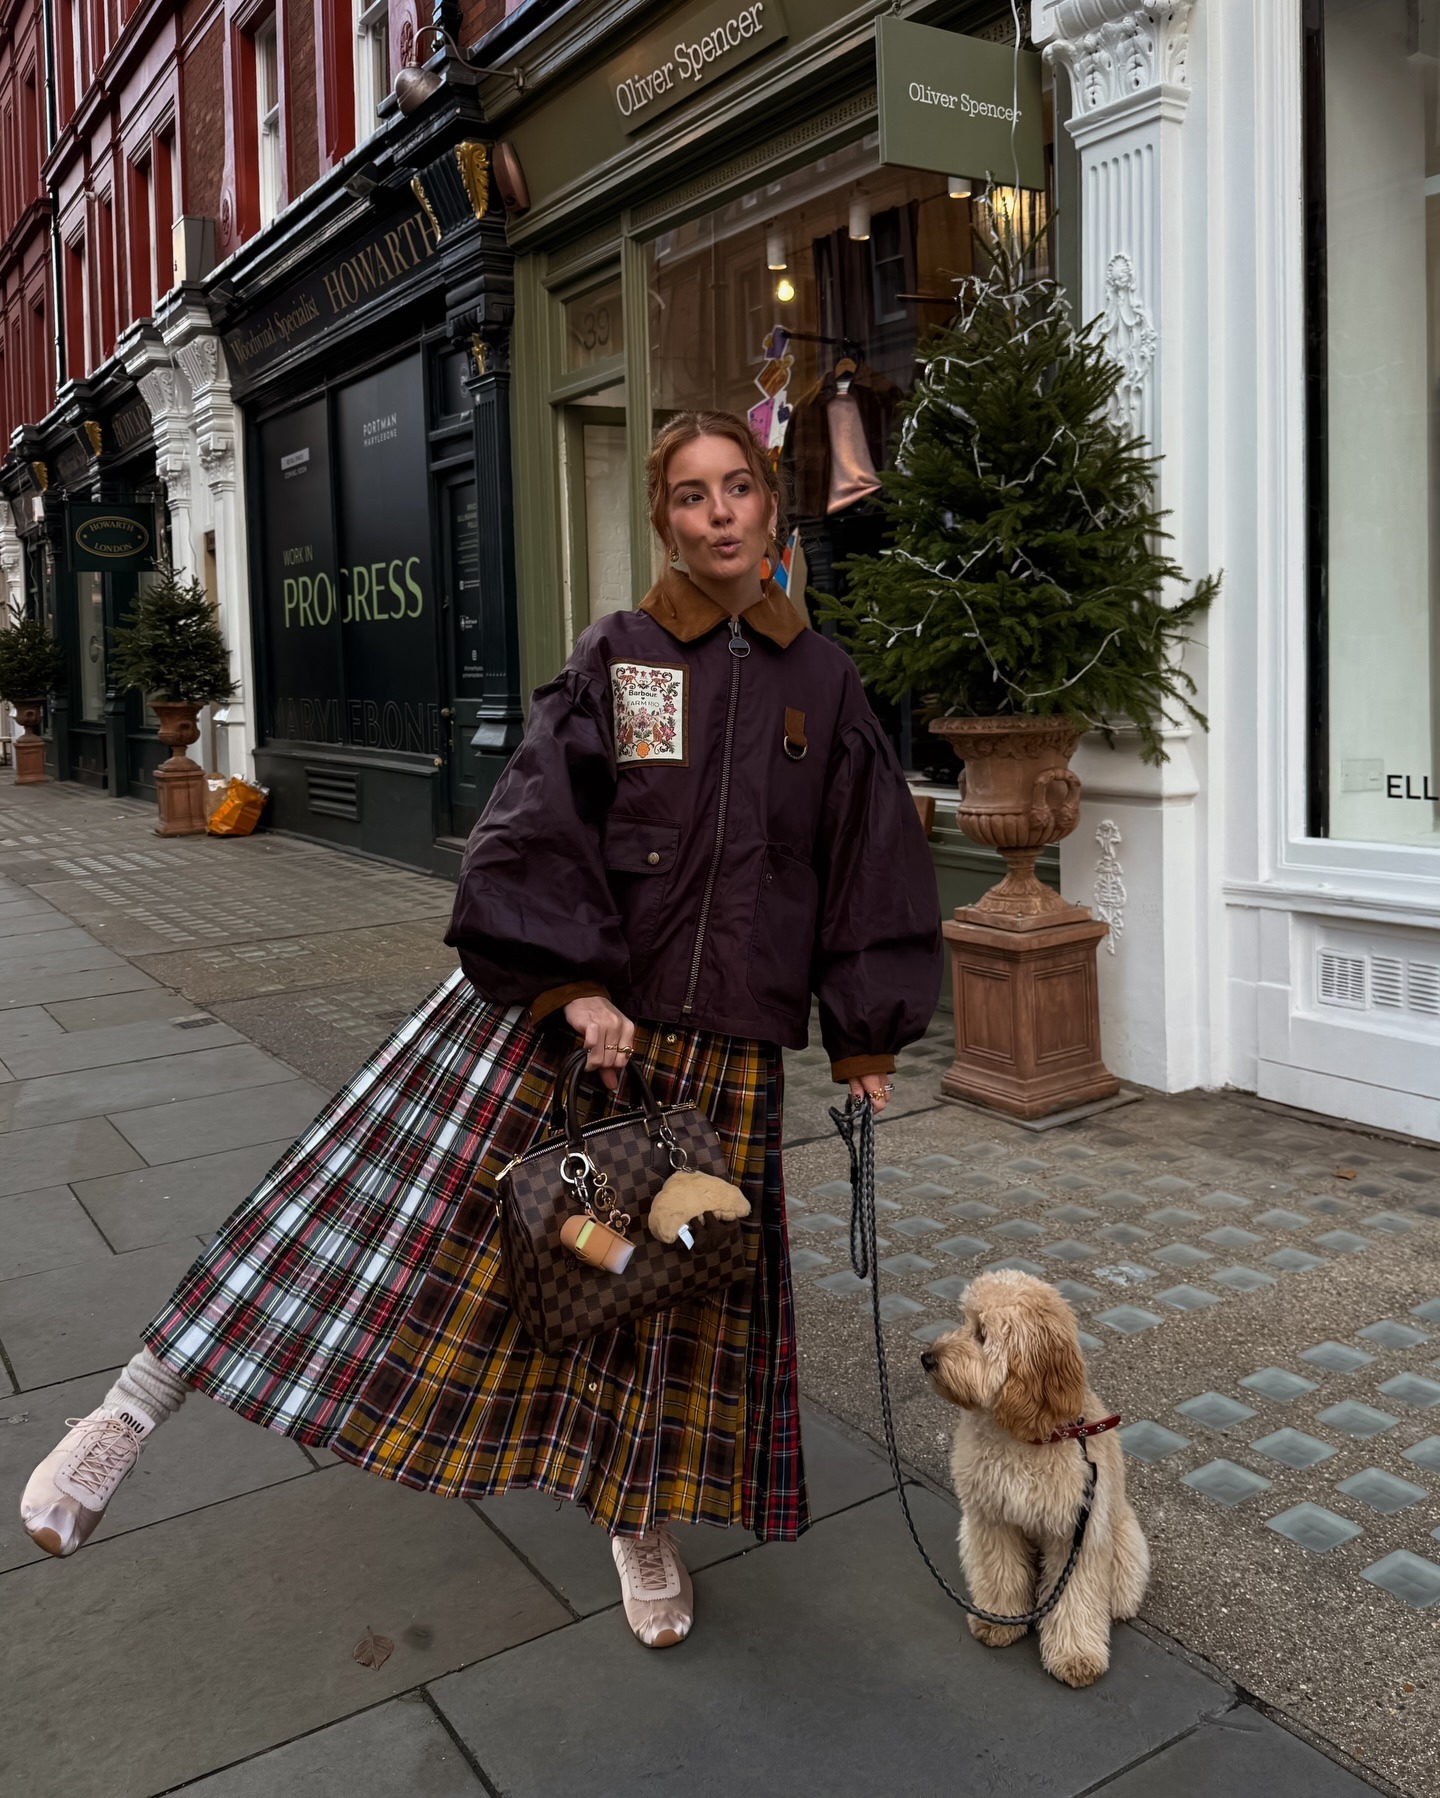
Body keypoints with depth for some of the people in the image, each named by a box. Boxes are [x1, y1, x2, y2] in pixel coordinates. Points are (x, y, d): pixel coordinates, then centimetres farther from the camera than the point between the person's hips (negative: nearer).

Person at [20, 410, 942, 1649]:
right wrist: (576, 987, -17)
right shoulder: (614, 659, -2)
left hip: (722, 1047, 2)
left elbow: (872, 865, 7)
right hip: (555, 1008, -2)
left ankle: (639, 1521, 37)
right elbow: (539, 829, -7)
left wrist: (865, 1038, 6)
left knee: (683, 1281, 12)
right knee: (384, 1208, -5)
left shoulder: (824, 684, 3)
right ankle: (133, 1412, 9)